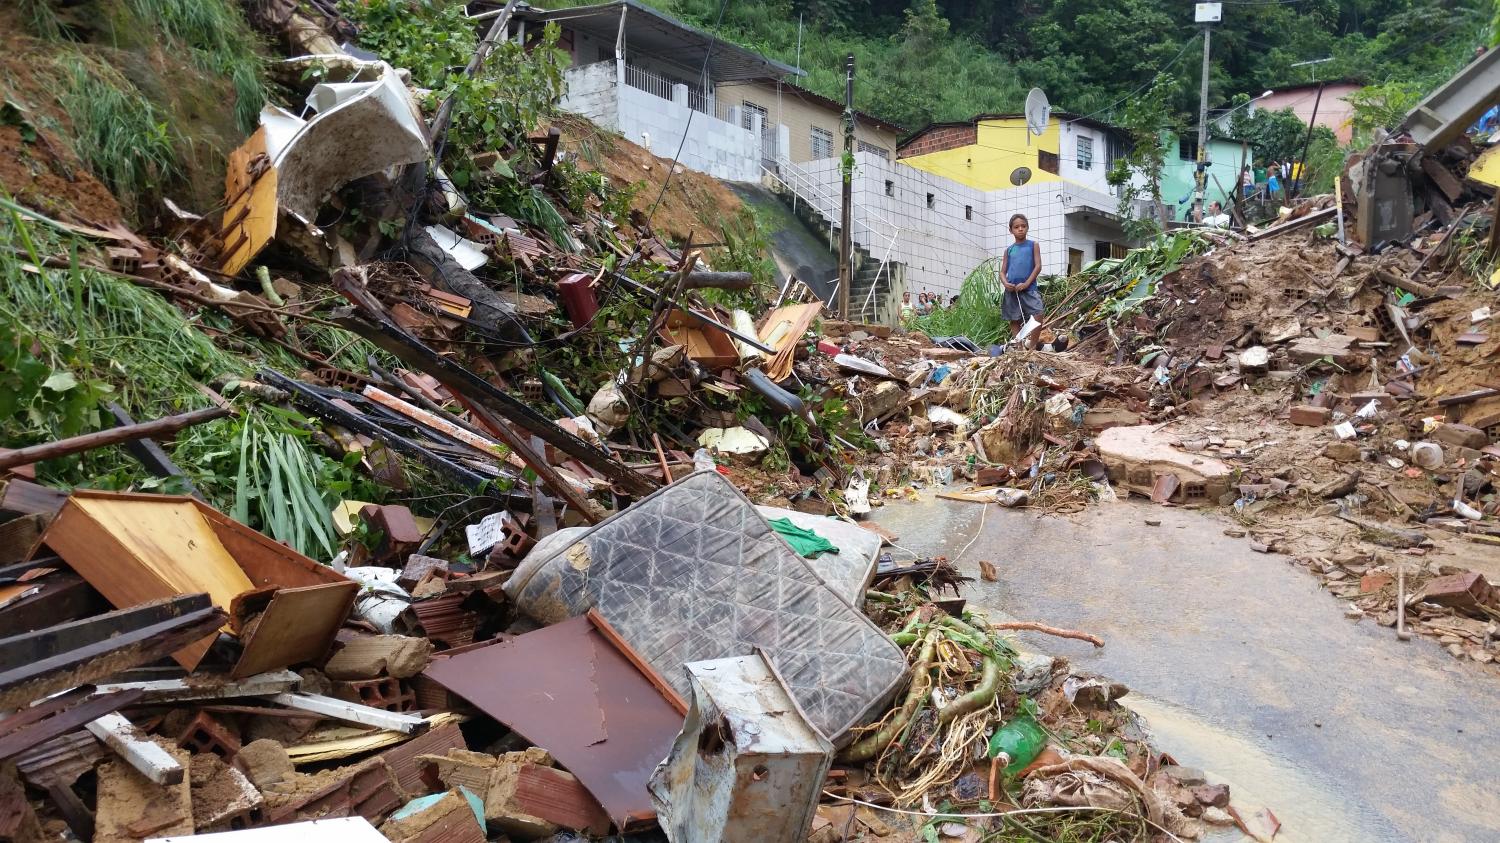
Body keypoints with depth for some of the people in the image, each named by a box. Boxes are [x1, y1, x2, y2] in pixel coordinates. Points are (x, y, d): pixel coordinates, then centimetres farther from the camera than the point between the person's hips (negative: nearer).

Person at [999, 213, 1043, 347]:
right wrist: (1005, 283, -9)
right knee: (1014, 321, 5)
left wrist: (1026, 283, -12)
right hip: (1011, 290, 3)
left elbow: (1038, 266, -1)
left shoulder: (1033, 245, 8)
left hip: (1029, 289, -3)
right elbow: (1002, 272, 13)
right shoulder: (1009, 250, 15)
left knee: (1038, 314, -20)